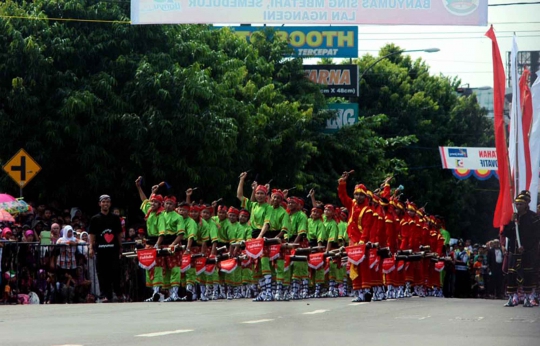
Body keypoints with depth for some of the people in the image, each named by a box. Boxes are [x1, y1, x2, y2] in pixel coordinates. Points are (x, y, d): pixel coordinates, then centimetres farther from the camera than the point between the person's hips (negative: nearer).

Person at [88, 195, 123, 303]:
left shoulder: (115, 218, 12)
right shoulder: (95, 219, 9)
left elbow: (118, 235, 13)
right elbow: (92, 235, 6)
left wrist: (120, 248, 7)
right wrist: (91, 248, -5)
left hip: (113, 249, 0)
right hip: (101, 249, 0)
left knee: (115, 271, -6)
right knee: (102, 273, -1)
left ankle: (115, 293, 1)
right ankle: (105, 295, 1)